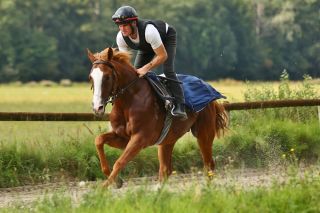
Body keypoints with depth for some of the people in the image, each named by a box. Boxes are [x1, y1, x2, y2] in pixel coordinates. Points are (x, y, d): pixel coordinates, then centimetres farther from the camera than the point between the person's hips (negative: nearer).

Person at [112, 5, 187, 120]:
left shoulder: (149, 31, -46)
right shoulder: (121, 38, -28)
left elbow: (163, 56, -40)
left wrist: (145, 68, -45)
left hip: (167, 36, -6)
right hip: (146, 45, 6)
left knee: (167, 70, -25)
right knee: (136, 71, -4)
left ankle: (179, 105, -27)